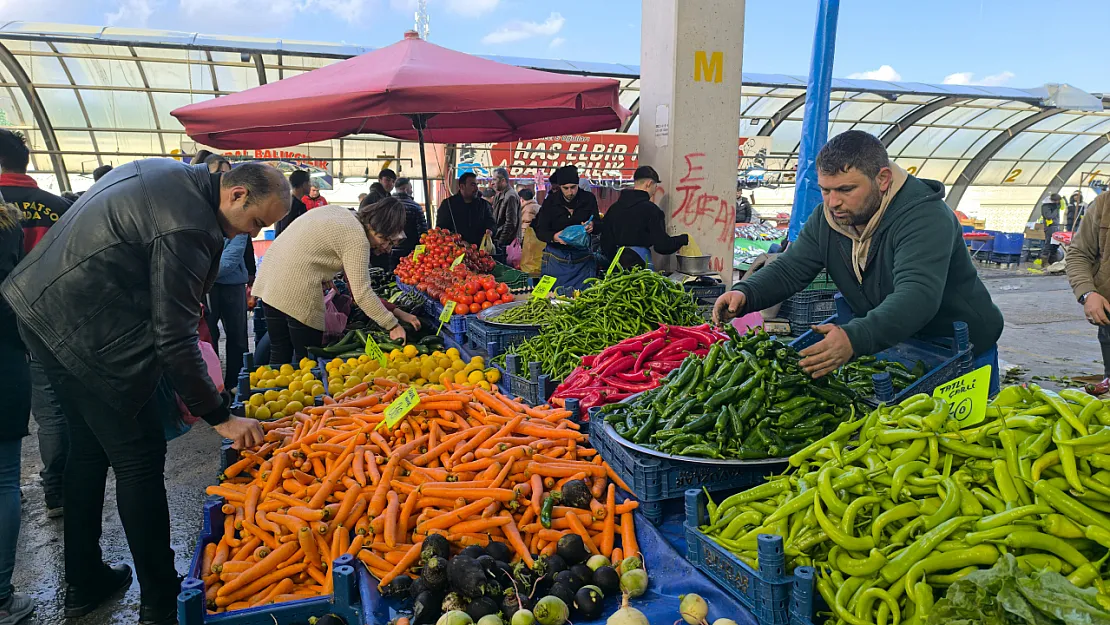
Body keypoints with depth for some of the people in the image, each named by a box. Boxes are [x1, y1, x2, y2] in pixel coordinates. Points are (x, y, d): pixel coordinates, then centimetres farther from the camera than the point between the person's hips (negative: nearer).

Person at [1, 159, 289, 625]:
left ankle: (83, 585, 33)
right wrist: (220, 416, -17)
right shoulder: (189, 228, -23)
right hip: (90, 336, -10)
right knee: (139, 462, -1)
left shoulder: (170, 172, 8)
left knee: (89, 447, 19)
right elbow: (174, 339, -23)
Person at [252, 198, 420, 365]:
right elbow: (362, 293, -18)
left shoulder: (340, 212, 11)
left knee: (279, 353, 15)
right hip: (296, 288, -9)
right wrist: (393, 325, -12)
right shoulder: (357, 239, -14)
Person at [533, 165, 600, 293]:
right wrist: (554, 237, -27)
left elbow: (599, 225, 5)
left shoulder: (588, 199, 1)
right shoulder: (550, 202, -3)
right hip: (556, 257, -1)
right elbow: (540, 231, -5)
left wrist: (592, 226, -20)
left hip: (583, 258, 1)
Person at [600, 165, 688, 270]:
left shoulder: (614, 207, 8)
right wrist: (684, 239, 5)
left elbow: (605, 240, 12)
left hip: (618, 263, 6)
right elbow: (662, 246, -10)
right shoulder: (650, 209, -9)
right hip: (640, 263, -6)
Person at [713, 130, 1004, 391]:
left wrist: (855, 339, -60)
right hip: (891, 351, 5)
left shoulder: (925, 218, -30)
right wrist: (745, 294, -28)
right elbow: (789, 268, -6)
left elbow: (917, 297, -44)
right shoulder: (827, 218, -7)